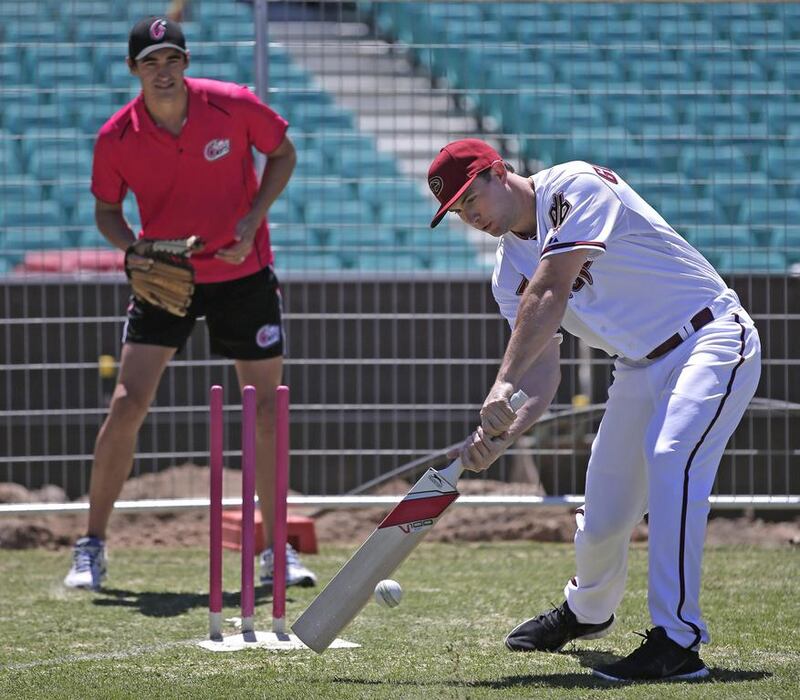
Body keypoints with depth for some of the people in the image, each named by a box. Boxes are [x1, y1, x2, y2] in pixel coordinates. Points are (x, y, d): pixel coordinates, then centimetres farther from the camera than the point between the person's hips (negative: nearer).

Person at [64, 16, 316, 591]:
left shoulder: (235, 106, -15)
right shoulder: (117, 138, -13)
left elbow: (283, 155, 2)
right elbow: (107, 210, 2)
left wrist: (252, 220, -12)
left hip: (244, 271, 0)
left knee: (267, 408, 1)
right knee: (128, 404, -11)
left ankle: (276, 551, 15)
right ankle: (91, 549, 1)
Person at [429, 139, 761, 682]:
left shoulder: (574, 187, -18)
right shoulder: (510, 274, 5)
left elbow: (549, 295, -29)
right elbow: (543, 372, -3)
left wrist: (504, 385, -36)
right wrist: (502, 435, -23)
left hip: (713, 338, -8)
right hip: (639, 368, 8)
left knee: (670, 457, -31)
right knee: (604, 515, 8)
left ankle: (678, 641, -34)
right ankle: (587, 612, 42)